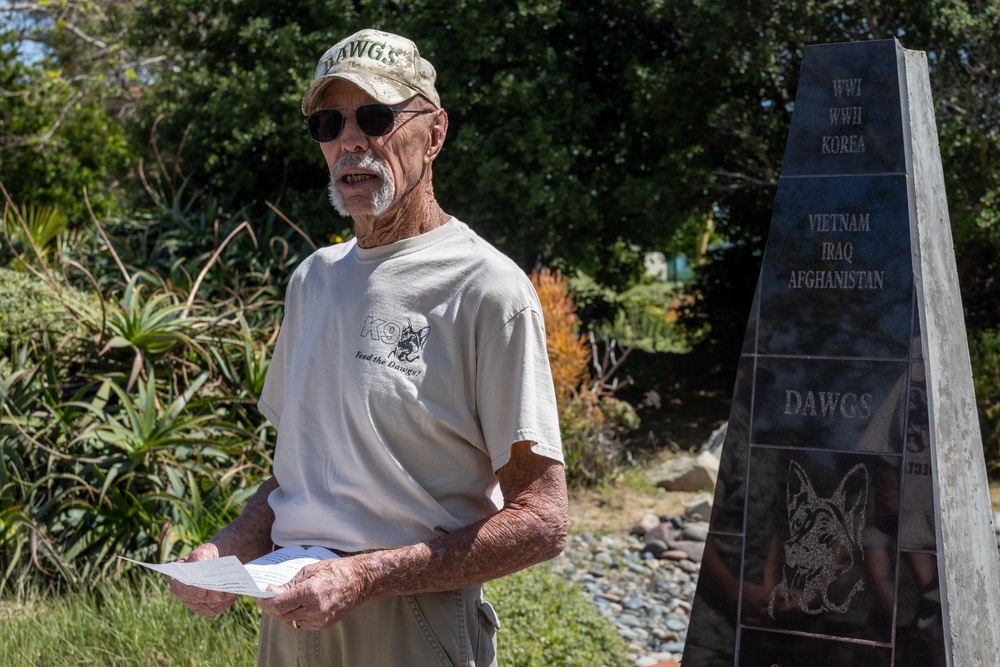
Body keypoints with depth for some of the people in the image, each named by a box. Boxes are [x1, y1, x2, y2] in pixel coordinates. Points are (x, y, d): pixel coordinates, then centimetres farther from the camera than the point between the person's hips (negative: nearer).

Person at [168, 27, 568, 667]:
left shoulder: (488, 290, -13)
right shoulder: (313, 277, 11)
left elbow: (540, 522, -16)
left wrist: (364, 577, -23)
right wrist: (228, 549, -1)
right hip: (291, 612, 6)